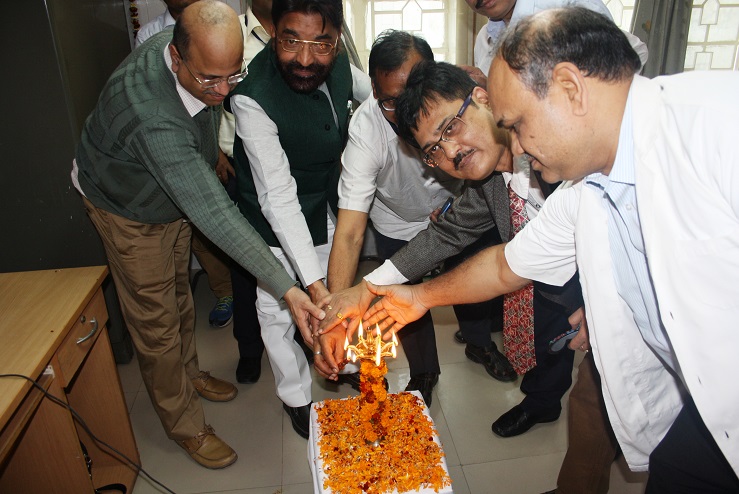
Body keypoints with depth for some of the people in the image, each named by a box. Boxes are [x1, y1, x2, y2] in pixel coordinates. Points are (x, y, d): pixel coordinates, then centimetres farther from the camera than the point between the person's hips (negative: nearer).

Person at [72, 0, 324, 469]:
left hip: (174, 191, 7)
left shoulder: (201, 54, -21)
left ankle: (188, 373, 47)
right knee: (157, 321, 5)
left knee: (179, 293, 23)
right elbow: (213, 212, -47)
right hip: (129, 208, -7)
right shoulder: (152, 114, -44)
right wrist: (287, 287, -48)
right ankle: (186, 425, 25)